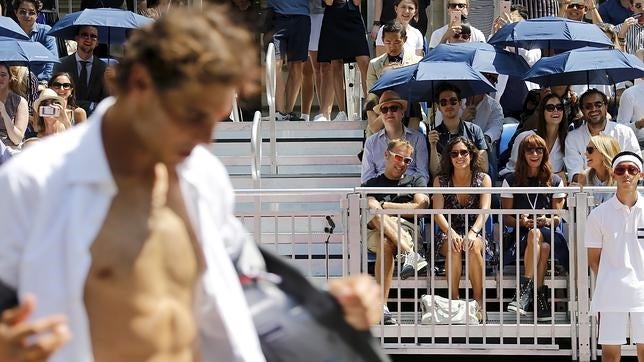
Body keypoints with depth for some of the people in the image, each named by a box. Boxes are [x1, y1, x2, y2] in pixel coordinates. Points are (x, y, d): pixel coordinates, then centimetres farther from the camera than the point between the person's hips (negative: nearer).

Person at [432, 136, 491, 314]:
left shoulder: (483, 179, 5)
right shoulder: (441, 181, 7)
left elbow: (484, 210, -9)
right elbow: (437, 213, -5)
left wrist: (473, 232, -29)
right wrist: (451, 232, -26)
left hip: (476, 234, 0)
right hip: (448, 234, 0)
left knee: (473, 247, -35)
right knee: (454, 247, -35)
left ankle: (478, 301, -32)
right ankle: (454, 300, -31)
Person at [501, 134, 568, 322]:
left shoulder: (555, 181, 12)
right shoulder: (511, 182, 10)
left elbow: (558, 218, 8)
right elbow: (506, 218, 7)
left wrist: (546, 221, -15)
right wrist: (522, 221, -14)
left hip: (550, 233, 0)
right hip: (520, 235, 0)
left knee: (536, 234, -38)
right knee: (543, 247, -36)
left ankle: (524, 290, -42)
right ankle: (540, 297, -41)